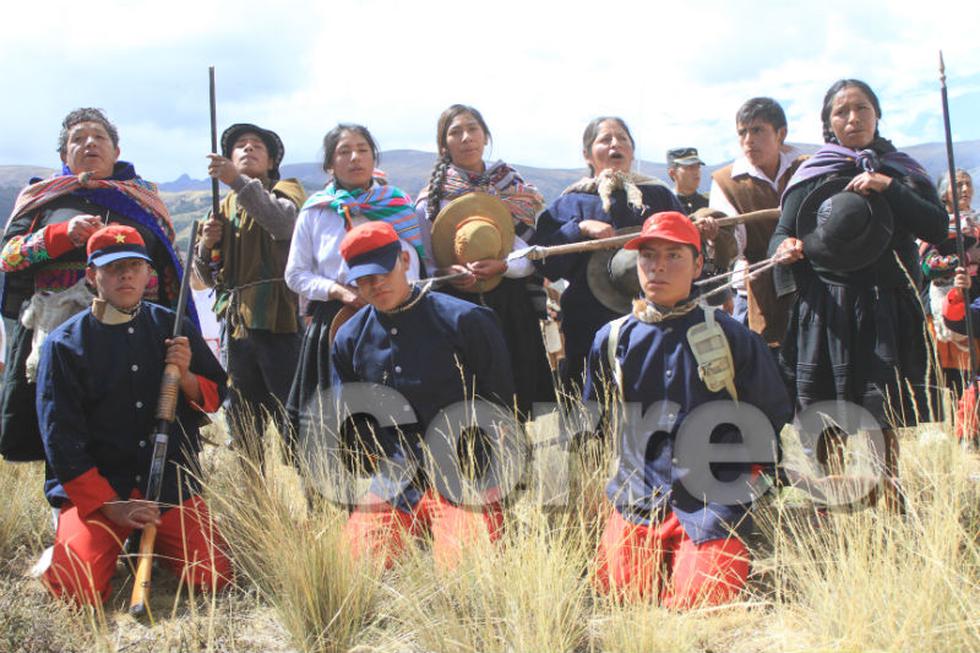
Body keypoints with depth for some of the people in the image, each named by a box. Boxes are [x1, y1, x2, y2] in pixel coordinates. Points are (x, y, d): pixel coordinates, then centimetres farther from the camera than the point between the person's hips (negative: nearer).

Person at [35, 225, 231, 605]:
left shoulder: (174, 329, 7)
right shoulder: (64, 344, -2)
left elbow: (214, 398, 12)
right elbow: (60, 437, -5)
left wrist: (185, 375, -12)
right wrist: (113, 506, -12)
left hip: (172, 484, 2)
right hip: (94, 488, -2)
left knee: (213, 578, -14)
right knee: (78, 590, -22)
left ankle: (151, 538, 16)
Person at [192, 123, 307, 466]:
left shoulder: (286, 191, 6)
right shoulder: (223, 209, 21)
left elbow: (283, 222, -20)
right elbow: (208, 277, 18)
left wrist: (238, 181, -33)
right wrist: (206, 246, -3)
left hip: (279, 322, -6)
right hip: (236, 323, 6)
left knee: (292, 423, -9)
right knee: (242, 428, 9)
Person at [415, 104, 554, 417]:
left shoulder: (515, 189, 9)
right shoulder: (431, 197, 6)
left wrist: (502, 267, -15)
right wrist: (448, 272, -16)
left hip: (510, 308, 1)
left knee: (516, 390, -3)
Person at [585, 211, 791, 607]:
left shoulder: (730, 336, 2)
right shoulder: (612, 339, 8)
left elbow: (774, 416, 10)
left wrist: (749, 479, 5)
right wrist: (604, 484, 14)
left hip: (712, 501, -2)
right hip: (636, 498, 2)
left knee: (698, 598, -19)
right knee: (618, 588, -14)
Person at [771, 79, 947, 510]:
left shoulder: (903, 172, 14)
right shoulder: (810, 175, 11)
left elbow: (938, 228, 2)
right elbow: (781, 234, 9)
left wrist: (889, 190, -9)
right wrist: (784, 248, -14)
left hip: (885, 316, 1)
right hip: (824, 314, -1)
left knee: (884, 426, -4)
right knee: (828, 428, -2)